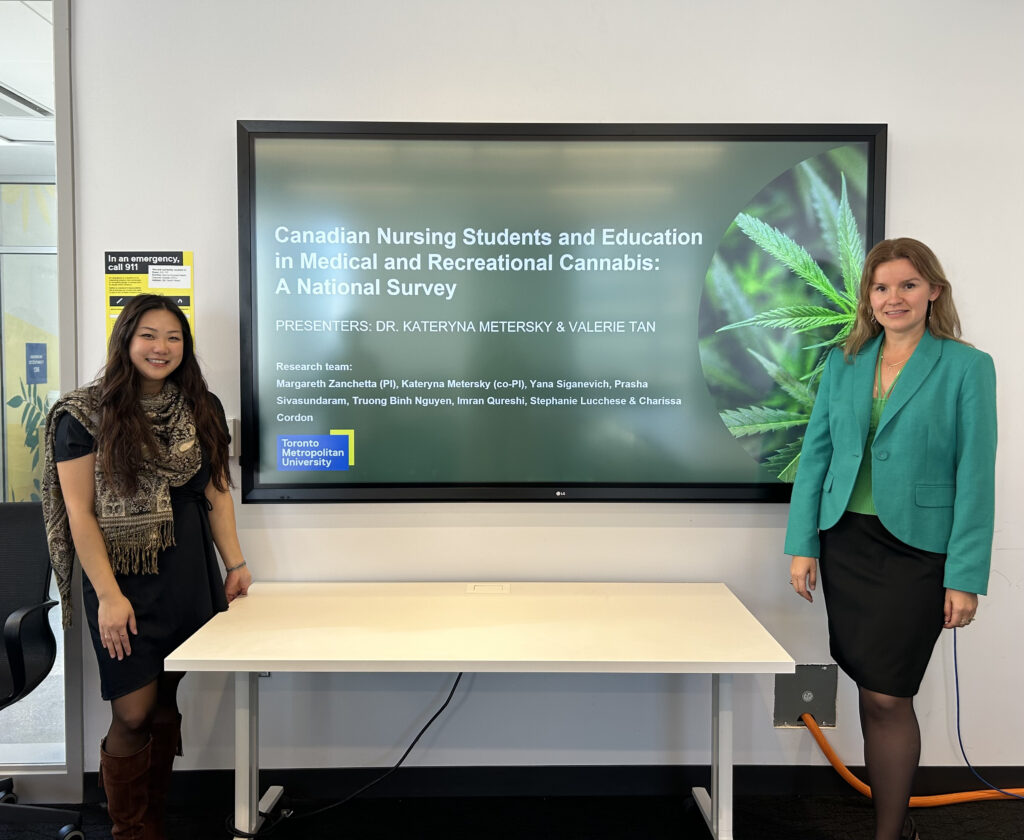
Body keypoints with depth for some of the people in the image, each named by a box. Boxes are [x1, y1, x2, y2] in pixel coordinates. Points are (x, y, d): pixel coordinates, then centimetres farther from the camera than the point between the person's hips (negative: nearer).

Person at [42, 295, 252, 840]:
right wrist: (108, 594, -12)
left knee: (167, 705, 12)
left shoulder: (202, 409, 8)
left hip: (190, 578, 4)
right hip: (126, 581, -4)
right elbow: (79, 512, -8)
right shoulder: (85, 414, -6)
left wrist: (235, 562, 5)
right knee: (134, 715, 0)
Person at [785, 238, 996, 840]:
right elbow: (815, 454, 8)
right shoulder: (843, 365, 7)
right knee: (874, 691, 12)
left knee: (887, 698, -2)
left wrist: (966, 576, -10)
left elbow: (976, 475, -7)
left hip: (917, 549, -4)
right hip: (846, 543, 4)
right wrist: (802, 544, 3)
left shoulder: (967, 367, -4)